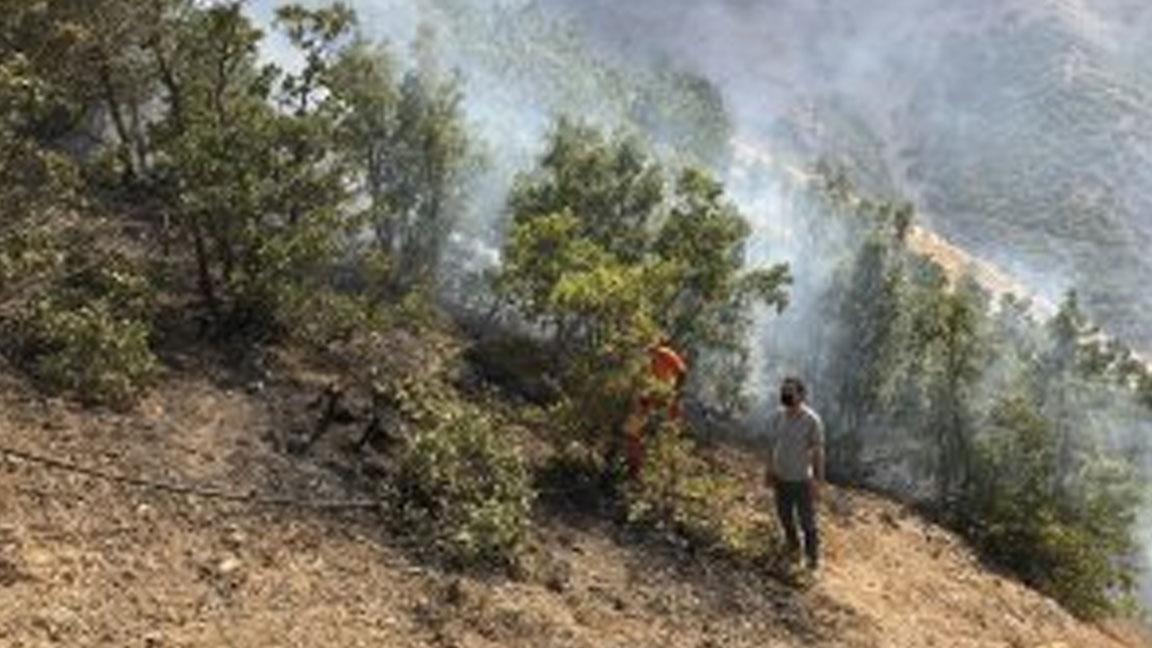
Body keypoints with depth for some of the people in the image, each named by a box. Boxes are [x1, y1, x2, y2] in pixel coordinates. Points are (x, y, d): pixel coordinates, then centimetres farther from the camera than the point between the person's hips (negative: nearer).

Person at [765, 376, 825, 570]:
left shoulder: (813, 421, -24)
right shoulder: (778, 416, -10)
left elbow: (818, 453, -15)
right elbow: (774, 445, 3)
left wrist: (819, 484, -11)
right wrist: (770, 473, 10)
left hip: (803, 479, -4)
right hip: (782, 477, 4)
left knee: (807, 521, 11)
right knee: (785, 516, 21)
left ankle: (813, 554, 35)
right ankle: (793, 545, 48)